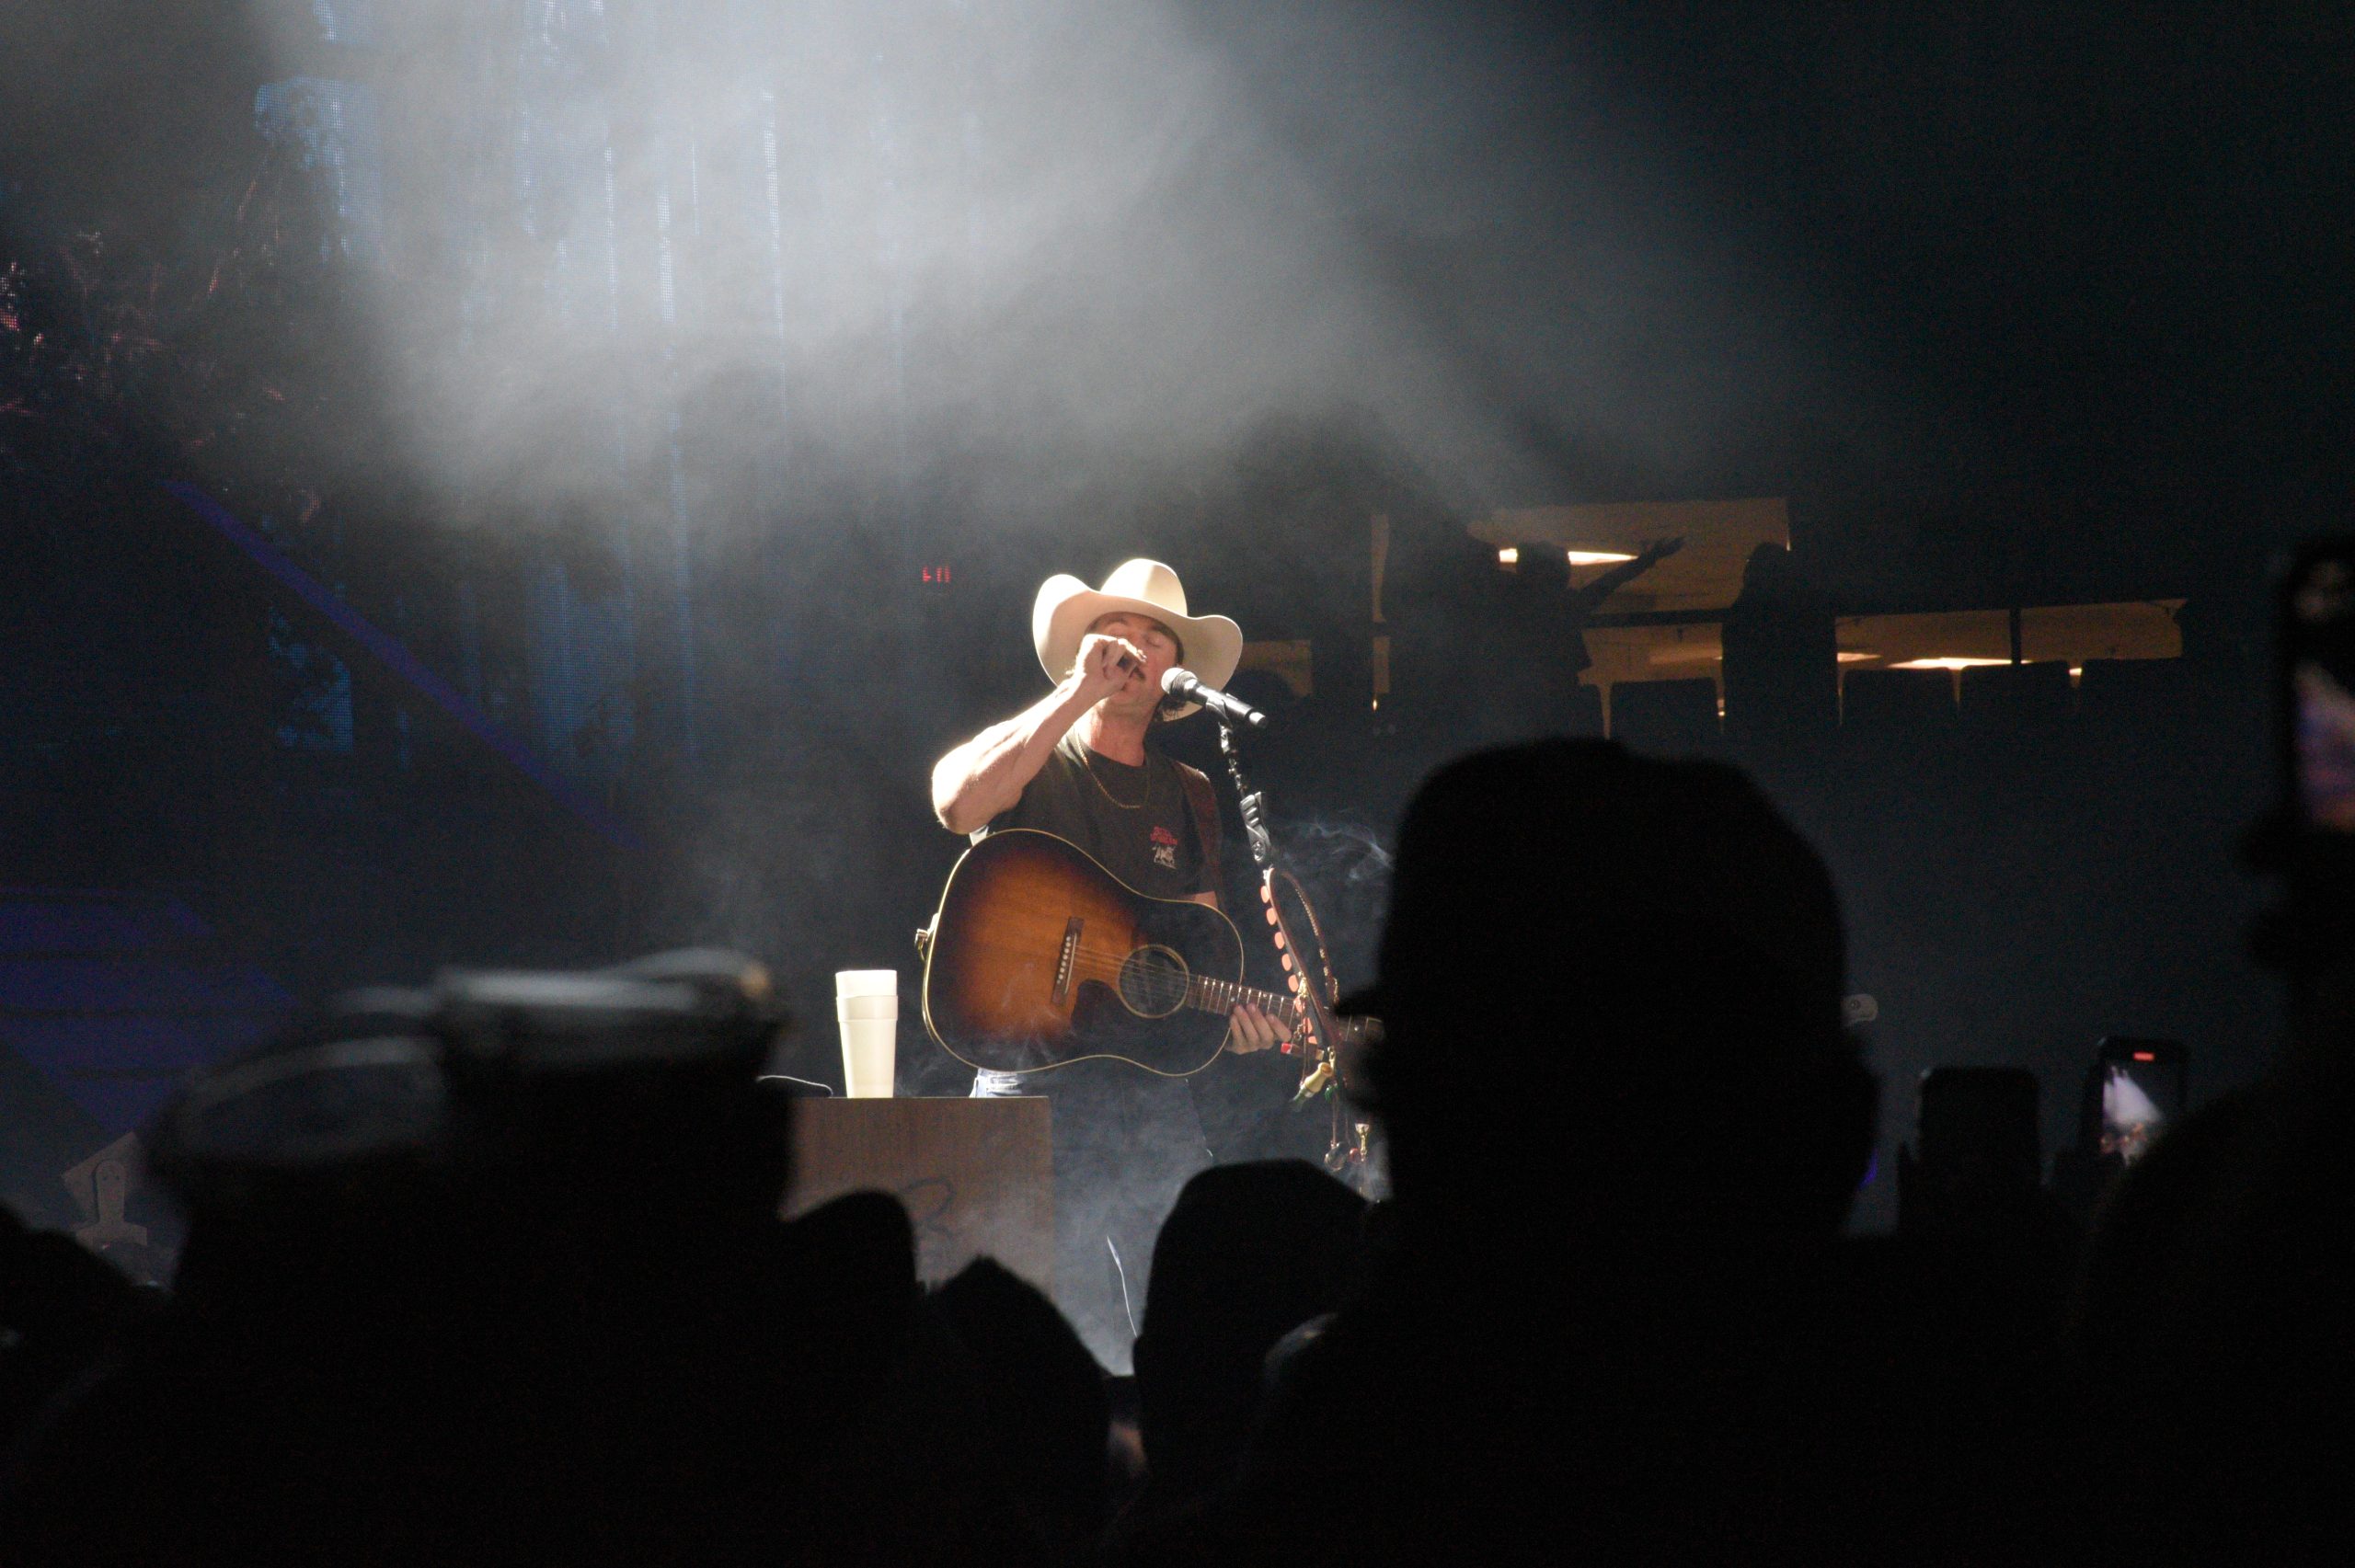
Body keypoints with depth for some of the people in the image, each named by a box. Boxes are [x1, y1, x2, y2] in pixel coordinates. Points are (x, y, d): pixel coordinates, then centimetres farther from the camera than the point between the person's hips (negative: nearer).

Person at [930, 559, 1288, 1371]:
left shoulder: (1188, 799, 18)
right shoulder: (1028, 764, 4)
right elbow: (956, 802, -20)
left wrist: (1228, 1013, -2)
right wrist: (1080, 692, -19)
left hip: (1153, 1084, 4)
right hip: (1034, 1082, -4)